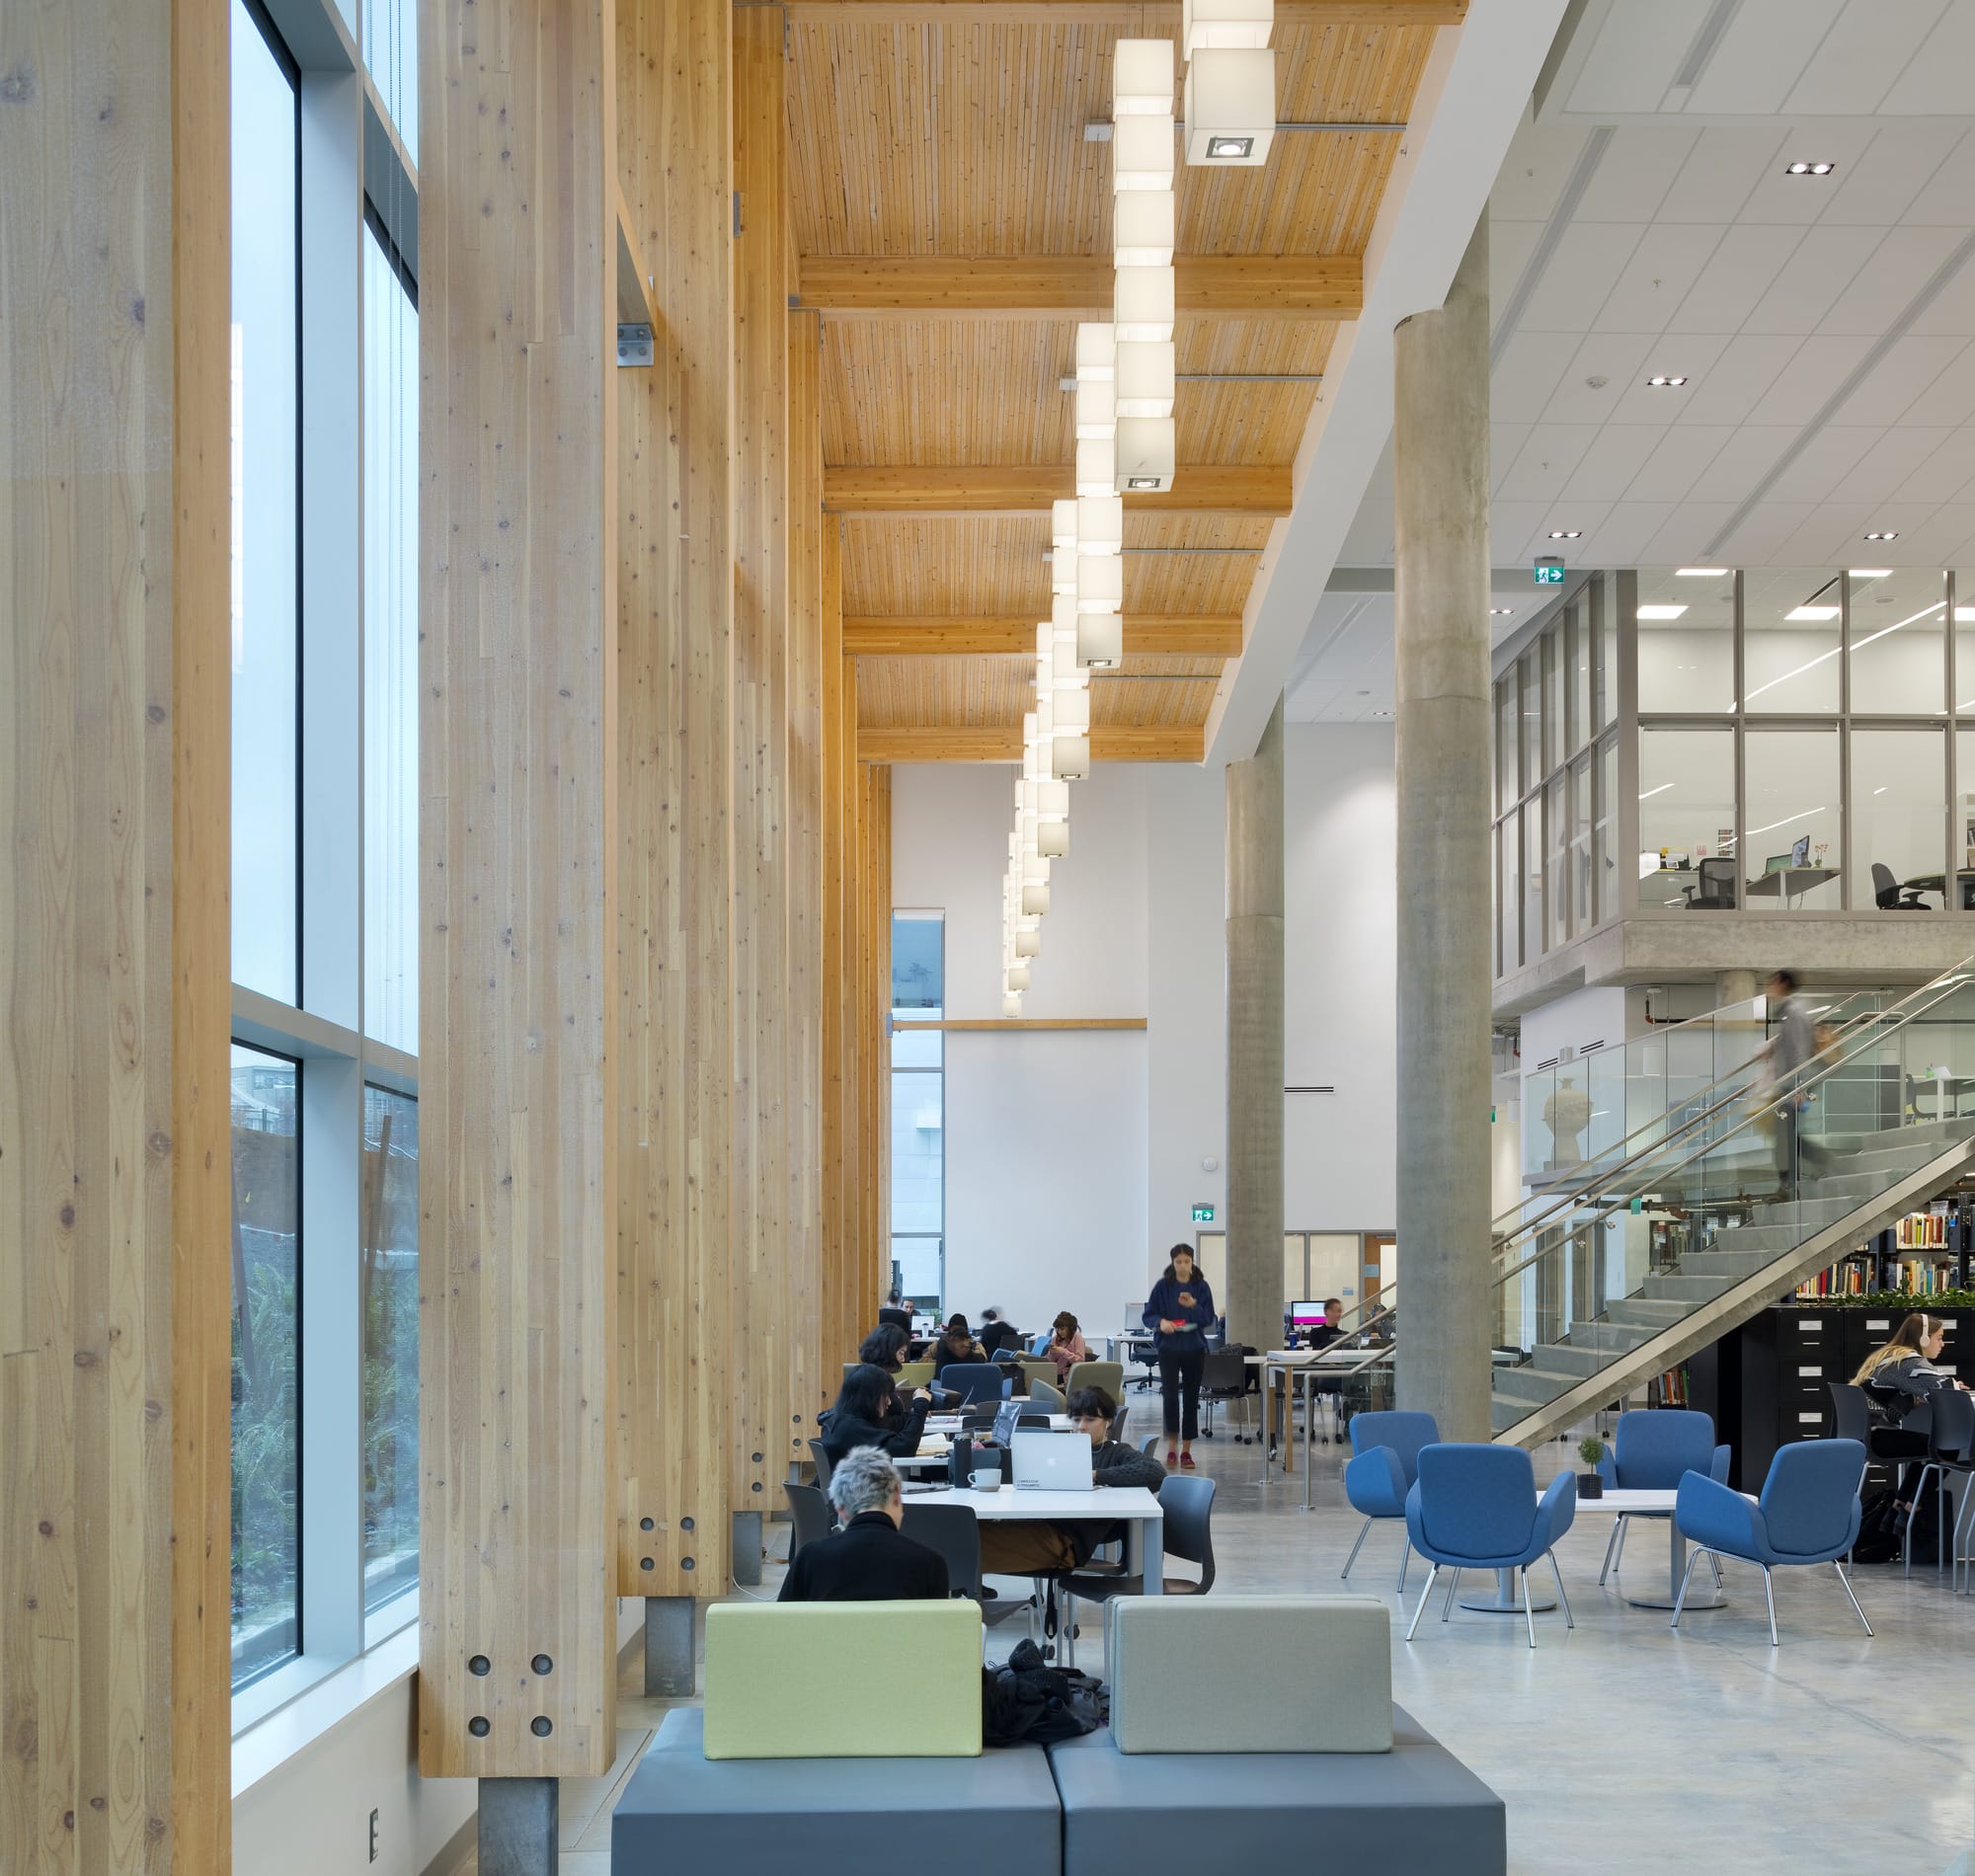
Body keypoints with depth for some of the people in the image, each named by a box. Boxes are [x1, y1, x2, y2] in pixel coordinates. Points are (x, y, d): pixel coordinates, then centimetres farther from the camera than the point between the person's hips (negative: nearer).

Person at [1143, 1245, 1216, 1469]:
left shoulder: (1201, 1287, 1)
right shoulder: (1163, 1286, -1)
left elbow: (1209, 1320, -2)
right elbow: (1148, 1316, 1)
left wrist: (1193, 1306, -20)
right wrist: (1161, 1322, -21)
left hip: (1195, 1349, 2)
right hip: (1168, 1348, -2)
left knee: (1191, 1398, 5)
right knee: (1170, 1395, -15)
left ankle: (1186, 1450, 13)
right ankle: (1171, 1447, -3)